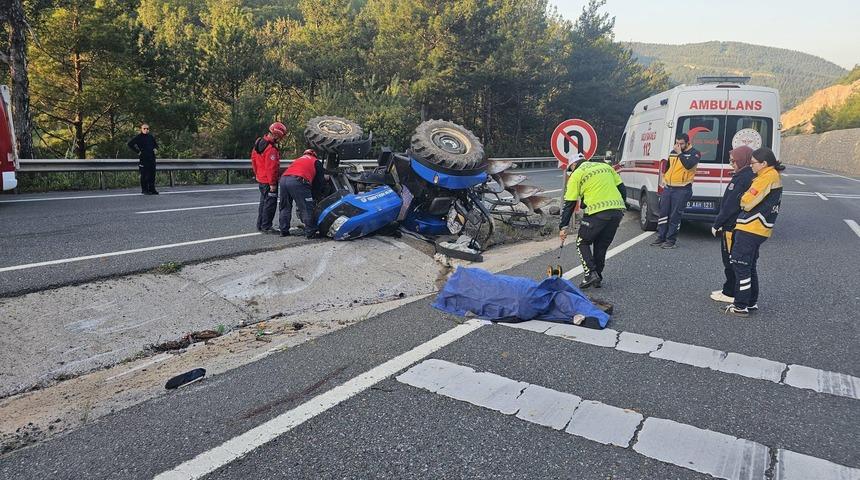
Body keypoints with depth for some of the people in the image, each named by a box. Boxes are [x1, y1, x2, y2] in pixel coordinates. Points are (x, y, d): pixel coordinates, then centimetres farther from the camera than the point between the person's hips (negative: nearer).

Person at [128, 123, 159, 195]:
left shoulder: (151, 136, 15)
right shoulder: (138, 137, -2)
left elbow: (156, 144, 31)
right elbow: (130, 144, -9)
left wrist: (155, 149, 11)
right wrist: (137, 151, -11)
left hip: (152, 157, 6)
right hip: (143, 158, -5)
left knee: (152, 174, 7)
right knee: (144, 175, -4)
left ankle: (152, 189, 13)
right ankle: (144, 190, 1)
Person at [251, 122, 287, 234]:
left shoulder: (259, 142, 8)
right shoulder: (271, 149, -23)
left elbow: (254, 159, 17)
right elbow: (271, 167, -24)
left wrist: (257, 173, 23)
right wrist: (272, 183, -20)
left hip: (260, 178, 10)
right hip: (269, 181, -10)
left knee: (263, 202, 18)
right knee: (270, 203, -2)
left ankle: (260, 225, 26)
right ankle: (266, 227, 1)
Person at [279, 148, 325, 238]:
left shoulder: (298, 160, 38)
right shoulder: (316, 162, 23)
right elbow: (319, 181, 17)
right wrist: (315, 198, 26)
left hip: (283, 179, 6)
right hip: (297, 181, -6)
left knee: (285, 207, 19)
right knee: (307, 209, 0)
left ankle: (284, 231, 22)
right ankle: (310, 233, 0)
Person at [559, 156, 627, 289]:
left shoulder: (577, 174, 7)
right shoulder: (606, 166, 22)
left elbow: (570, 203, 4)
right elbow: (622, 190, 18)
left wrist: (563, 227, 5)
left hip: (597, 212, -5)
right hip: (618, 210, 6)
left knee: (582, 243, 13)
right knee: (602, 246, 19)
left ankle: (591, 274, -2)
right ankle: (597, 279, 21)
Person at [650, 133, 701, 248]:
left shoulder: (694, 153, -4)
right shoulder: (673, 152, 15)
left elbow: (689, 165, -22)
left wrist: (680, 153, -18)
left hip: (682, 190, -6)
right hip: (668, 188, 6)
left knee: (675, 216, -4)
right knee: (663, 212, 7)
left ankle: (671, 240, 3)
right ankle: (661, 237, 15)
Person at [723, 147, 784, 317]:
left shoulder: (767, 177, -16)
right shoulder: (773, 176, 16)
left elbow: (747, 202, -18)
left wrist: (743, 198, 2)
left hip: (750, 229, -10)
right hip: (758, 230, 10)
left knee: (740, 265, -5)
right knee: (749, 266, 18)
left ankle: (741, 306, -1)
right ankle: (751, 301, 27)